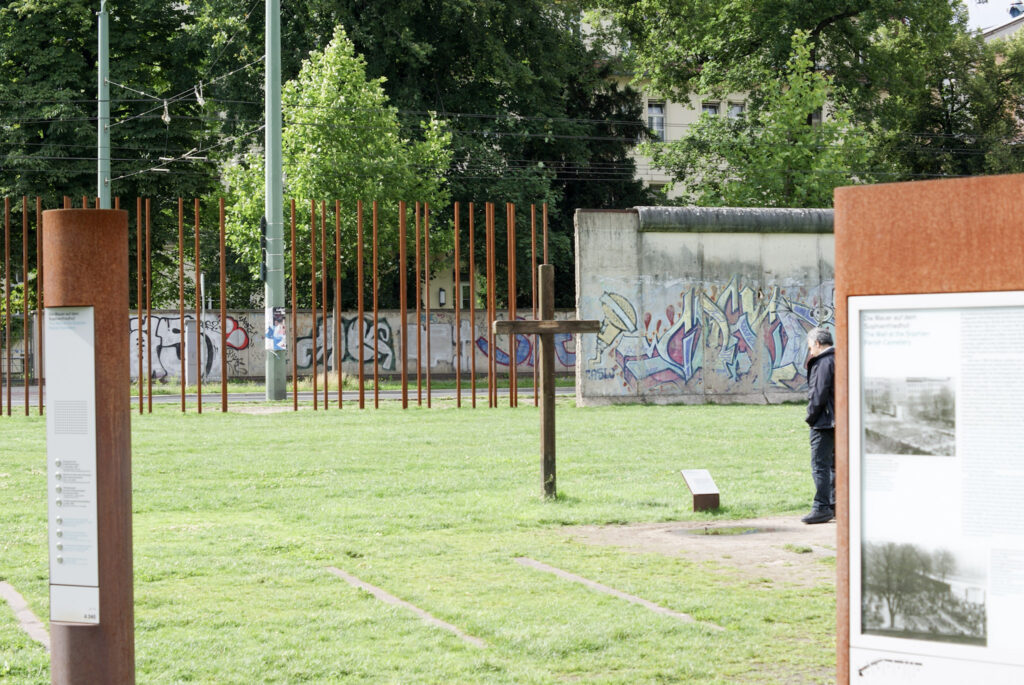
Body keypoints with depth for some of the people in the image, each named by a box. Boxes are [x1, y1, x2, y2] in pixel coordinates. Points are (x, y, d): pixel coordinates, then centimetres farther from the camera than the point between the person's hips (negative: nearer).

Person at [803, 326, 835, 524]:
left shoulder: (824, 363, -15)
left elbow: (818, 394, -19)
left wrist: (811, 417, -8)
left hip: (824, 422, -10)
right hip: (838, 422, 10)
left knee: (820, 465, -8)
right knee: (833, 464, 16)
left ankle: (822, 508, -9)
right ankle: (835, 505, 21)